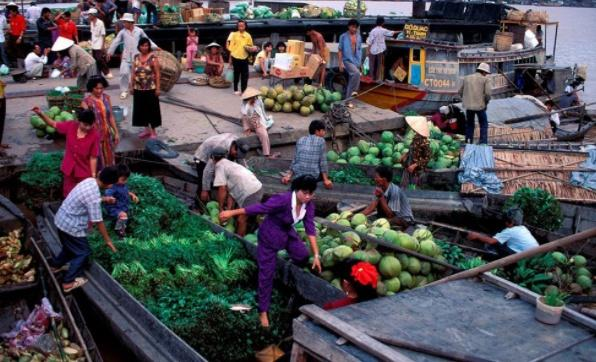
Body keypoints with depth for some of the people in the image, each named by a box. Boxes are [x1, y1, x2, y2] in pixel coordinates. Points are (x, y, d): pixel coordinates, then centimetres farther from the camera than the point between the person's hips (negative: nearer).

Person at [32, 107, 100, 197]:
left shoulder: (94, 135, -21)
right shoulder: (70, 126, -11)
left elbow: (93, 157, -15)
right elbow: (54, 124, 5)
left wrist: (93, 175, -11)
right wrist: (41, 114, -10)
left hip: (84, 172, -4)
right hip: (69, 169, 4)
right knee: (68, 196, 19)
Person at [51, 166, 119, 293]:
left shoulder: (90, 180, -6)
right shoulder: (94, 196, -31)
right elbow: (98, 221, -22)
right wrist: (108, 240, -11)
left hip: (62, 219, 9)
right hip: (71, 226, -9)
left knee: (70, 246, 30)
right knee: (83, 252, 7)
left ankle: (55, 265, 51)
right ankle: (69, 282, 15)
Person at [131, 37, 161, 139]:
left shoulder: (153, 58, -8)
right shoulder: (136, 57, 6)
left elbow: (157, 74, -8)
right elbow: (133, 73, 9)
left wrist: (158, 88, -12)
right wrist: (131, 86, 6)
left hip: (150, 89, -5)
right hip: (138, 89, 5)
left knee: (152, 109, 2)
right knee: (142, 109, 11)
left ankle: (153, 131, 12)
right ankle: (147, 129, 25)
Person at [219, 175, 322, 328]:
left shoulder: (308, 205, -15)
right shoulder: (283, 200, -34)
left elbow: (310, 229, -12)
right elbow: (259, 208, -30)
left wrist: (316, 255, -15)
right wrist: (232, 212, -26)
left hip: (288, 233, 6)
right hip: (270, 236, -6)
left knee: (303, 255, -17)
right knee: (267, 274, -2)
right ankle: (263, 312, 12)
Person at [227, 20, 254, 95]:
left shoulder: (248, 36, 3)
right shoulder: (234, 34, 0)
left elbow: (251, 47, 11)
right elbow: (231, 47, 1)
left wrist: (248, 48, -12)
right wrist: (230, 58, -1)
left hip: (244, 58, 1)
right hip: (236, 57, -1)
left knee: (245, 75, 0)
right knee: (236, 74, 8)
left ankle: (243, 90, 9)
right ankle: (236, 90, 19)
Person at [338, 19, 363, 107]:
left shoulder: (358, 37, 9)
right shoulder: (343, 36, -4)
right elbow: (340, 50, -3)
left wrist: (360, 62, 16)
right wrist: (340, 63, -10)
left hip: (356, 61, 5)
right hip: (347, 60, -5)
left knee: (351, 81, 8)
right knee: (356, 73, -31)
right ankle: (353, 90, -19)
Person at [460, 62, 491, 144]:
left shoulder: (466, 78, 11)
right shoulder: (486, 79, -1)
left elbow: (461, 92, 12)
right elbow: (488, 93, -10)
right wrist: (486, 103, 6)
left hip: (468, 106, 3)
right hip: (480, 106, -3)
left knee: (469, 125, 18)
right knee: (484, 125, 11)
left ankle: (468, 142, 15)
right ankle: (483, 143, 5)